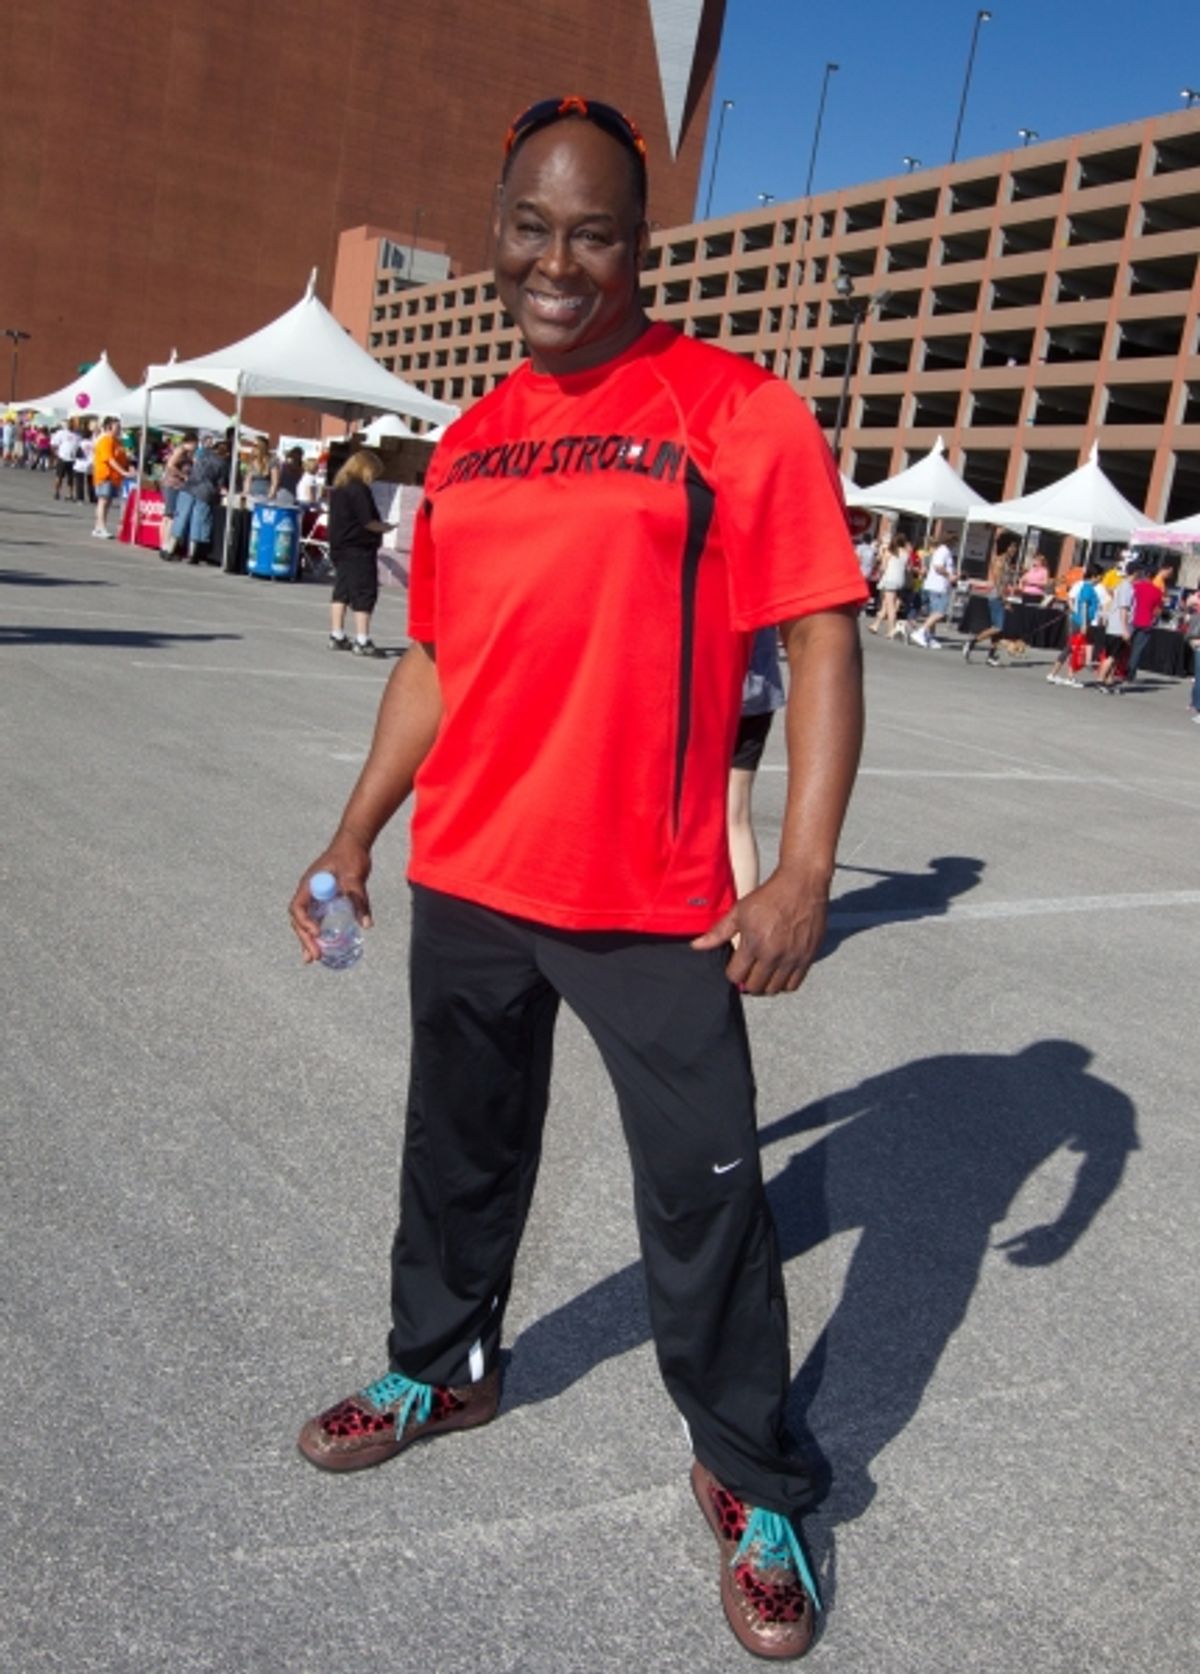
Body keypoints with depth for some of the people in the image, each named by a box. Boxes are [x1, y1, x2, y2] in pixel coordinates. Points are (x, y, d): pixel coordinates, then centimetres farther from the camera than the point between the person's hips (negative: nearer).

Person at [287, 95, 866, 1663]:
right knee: (461, 1150, 20)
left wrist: (803, 871, -18)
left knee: (704, 1193, 3)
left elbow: (822, 640, -10)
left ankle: (750, 1488, 26)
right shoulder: (466, 444, 10)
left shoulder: (739, 412, -6)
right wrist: (356, 836, 13)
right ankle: (442, 1367, 46)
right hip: (464, 884, 6)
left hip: (654, 906, -5)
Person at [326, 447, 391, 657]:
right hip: (359, 550, -9)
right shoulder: (359, 489, -15)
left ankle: (337, 636, 18)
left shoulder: (338, 488, 12)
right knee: (364, 594, -6)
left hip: (339, 548, 9)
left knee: (341, 592, 14)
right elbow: (368, 522, -18)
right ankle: (362, 641, -7)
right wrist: (385, 527, -1)